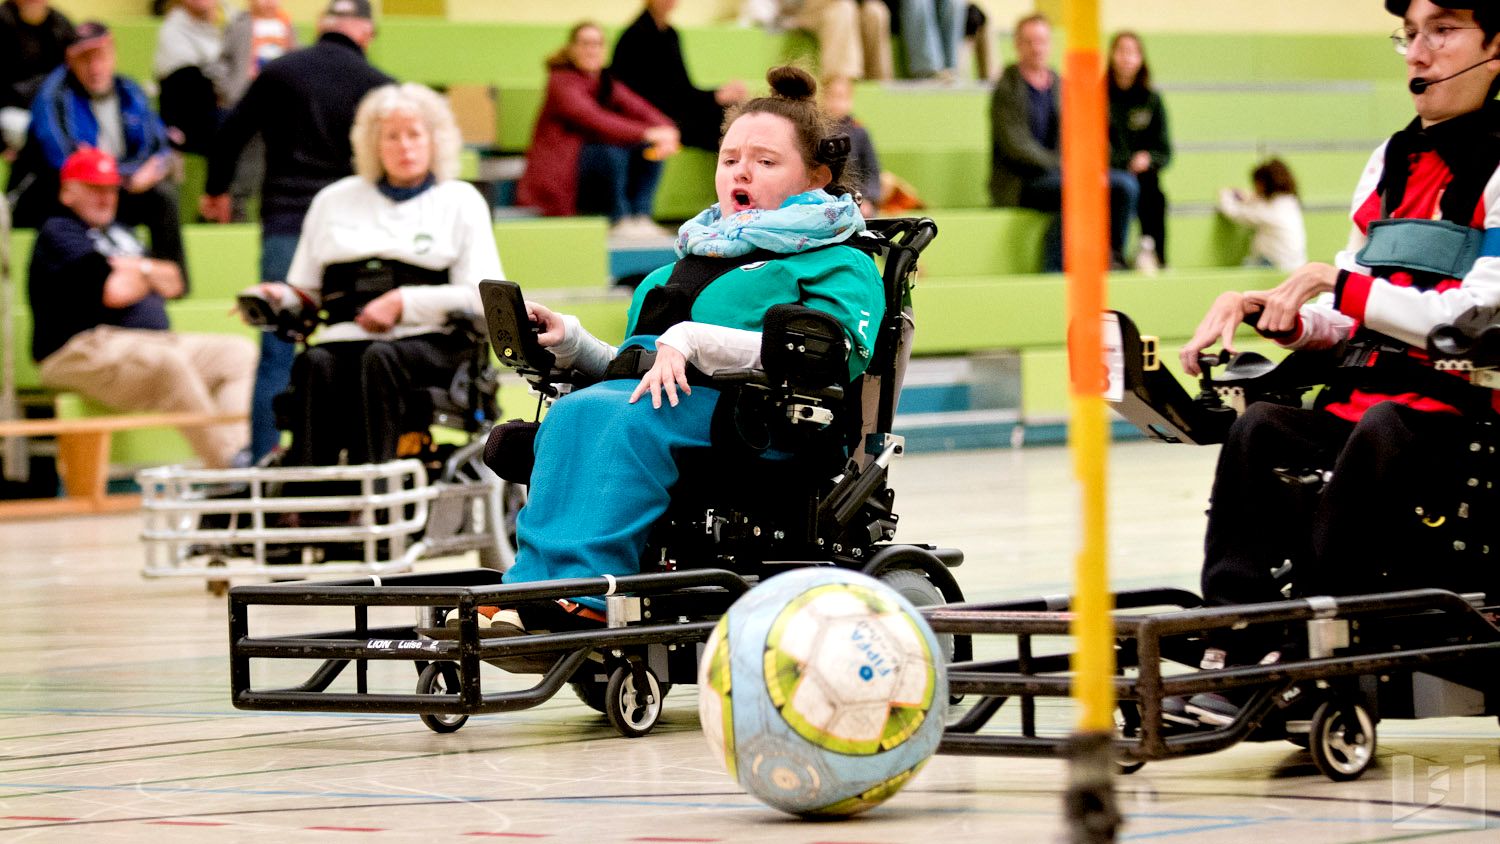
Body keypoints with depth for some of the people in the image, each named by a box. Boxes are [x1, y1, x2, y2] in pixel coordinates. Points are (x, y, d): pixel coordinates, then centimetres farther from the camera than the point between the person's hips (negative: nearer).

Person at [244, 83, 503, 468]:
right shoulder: (335, 201, 26)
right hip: (346, 338, 2)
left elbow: (484, 296, 4)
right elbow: (307, 292, 25)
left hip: (428, 340, -2)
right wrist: (279, 297, 1)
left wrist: (404, 303, -7)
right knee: (314, 365, -33)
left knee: (380, 358, -37)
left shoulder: (461, 201, 17)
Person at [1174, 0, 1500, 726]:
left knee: (1382, 434, -37)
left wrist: (1341, 283, -15)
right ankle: (1234, 651, -29)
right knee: (1259, 430, -22)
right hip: (1377, 388, 6)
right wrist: (1259, 306, 0)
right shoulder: (1391, 162, 19)